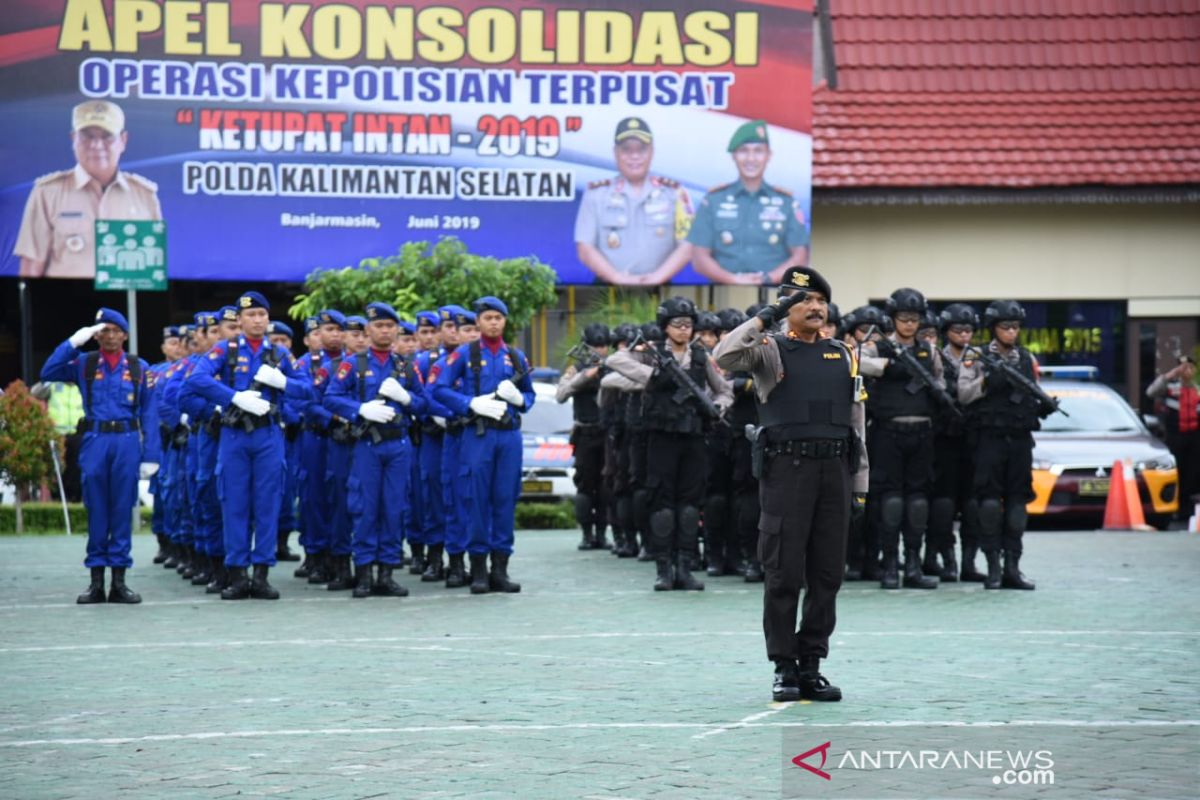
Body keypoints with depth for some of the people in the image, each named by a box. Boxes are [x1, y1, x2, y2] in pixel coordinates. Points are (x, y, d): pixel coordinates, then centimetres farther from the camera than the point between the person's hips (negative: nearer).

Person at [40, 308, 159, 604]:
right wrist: (73, 343, -9)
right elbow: (48, 373, -6)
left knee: (122, 510, 2)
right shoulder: (84, 363, 8)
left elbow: (148, 413, 3)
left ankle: (119, 580, 8)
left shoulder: (139, 368, 7)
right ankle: (96, 581, 8)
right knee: (96, 510, 3)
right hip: (95, 441, 0)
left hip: (127, 441, 0)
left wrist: (150, 455, -3)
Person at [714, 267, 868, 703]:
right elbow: (725, 356, -19)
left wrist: (860, 482, 10)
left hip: (834, 470, 4)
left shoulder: (843, 356, 14)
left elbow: (856, 420, 15)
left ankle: (811, 666, 13)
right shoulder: (771, 351, 2)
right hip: (787, 468, -4)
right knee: (784, 574, -2)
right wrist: (766, 317, -16)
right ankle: (784, 669, 5)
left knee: (827, 575, 5)